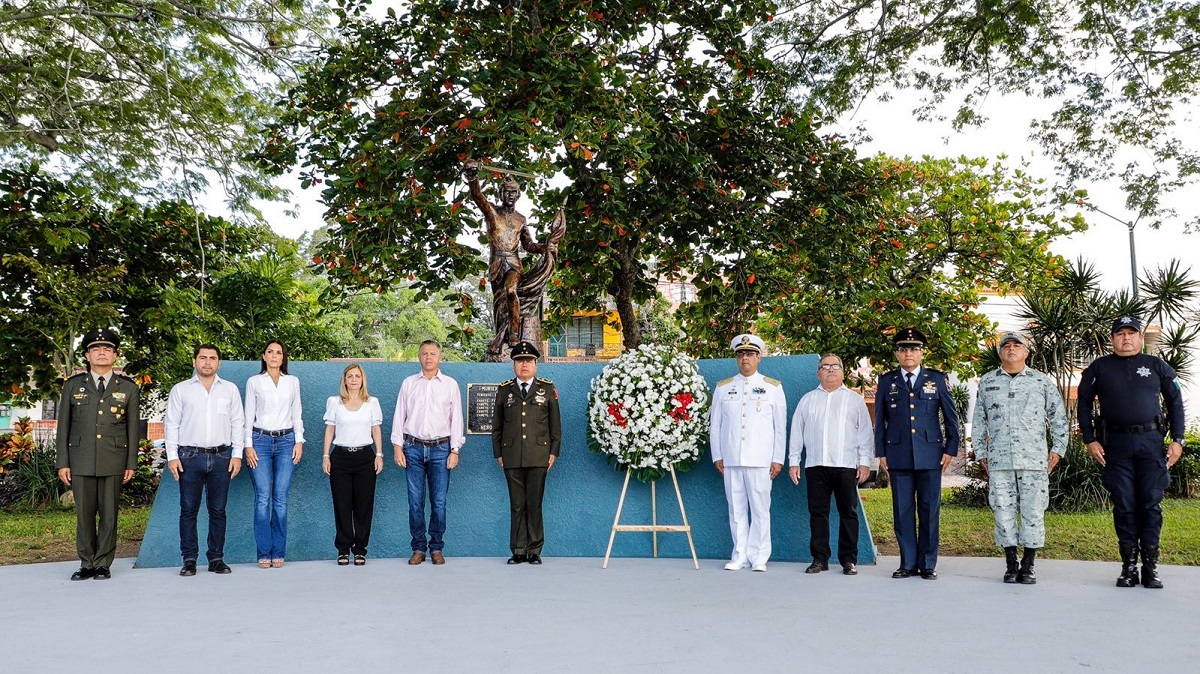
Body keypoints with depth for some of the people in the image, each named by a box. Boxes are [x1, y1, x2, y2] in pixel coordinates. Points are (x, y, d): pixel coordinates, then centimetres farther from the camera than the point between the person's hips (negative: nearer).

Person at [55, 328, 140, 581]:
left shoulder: (128, 388, 7)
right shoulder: (72, 386, 9)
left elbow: (133, 428, 6)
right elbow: (63, 426, 8)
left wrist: (131, 464, 1)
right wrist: (62, 462, 2)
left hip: (113, 462, -1)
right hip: (80, 461, 1)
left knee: (109, 515, 2)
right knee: (84, 514, 4)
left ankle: (103, 564, 12)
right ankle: (87, 564, 15)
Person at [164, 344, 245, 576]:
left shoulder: (230, 389, 10)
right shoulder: (180, 390, 7)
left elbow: (238, 423, 10)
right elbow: (171, 424, 5)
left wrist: (237, 454, 2)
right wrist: (172, 457, -3)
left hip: (221, 456, 1)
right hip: (190, 457, -1)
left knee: (218, 510, 4)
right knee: (188, 510, 0)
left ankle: (216, 559, 11)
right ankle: (189, 560, 8)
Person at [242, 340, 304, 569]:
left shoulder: (293, 382, 11)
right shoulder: (254, 382, 5)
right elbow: (248, 416, 4)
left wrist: (299, 441, 3)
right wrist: (248, 445, -3)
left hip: (286, 441, 2)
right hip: (260, 440, -1)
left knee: (281, 498, -1)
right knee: (263, 498, -6)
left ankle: (278, 553, 5)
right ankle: (264, 553, 0)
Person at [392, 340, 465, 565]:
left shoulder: (450, 384, 7)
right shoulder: (408, 383, 9)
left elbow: (456, 418, 5)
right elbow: (399, 416, 9)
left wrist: (455, 450, -1)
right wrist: (397, 446, 1)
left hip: (440, 448, -1)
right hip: (413, 447, 1)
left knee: (439, 502, -1)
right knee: (415, 502, 1)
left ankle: (437, 548, 10)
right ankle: (418, 548, 11)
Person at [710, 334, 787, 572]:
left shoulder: (773, 387, 8)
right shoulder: (723, 387, 12)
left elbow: (780, 426, 6)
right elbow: (714, 424, 13)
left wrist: (778, 459, 0)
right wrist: (717, 456, 6)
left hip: (760, 460, -2)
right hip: (730, 459, 2)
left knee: (760, 508, -2)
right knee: (736, 508, 4)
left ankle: (759, 557, 7)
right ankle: (740, 556, 12)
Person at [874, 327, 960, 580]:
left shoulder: (937, 379, 7)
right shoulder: (886, 381, 9)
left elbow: (951, 417, 9)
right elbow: (880, 420, 10)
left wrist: (950, 449, 4)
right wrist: (881, 453, 5)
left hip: (930, 456, -1)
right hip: (898, 457, 1)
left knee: (929, 510, 3)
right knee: (902, 511, 3)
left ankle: (928, 564, 12)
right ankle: (908, 563, 11)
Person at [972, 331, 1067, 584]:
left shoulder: (1042, 382, 8)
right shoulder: (987, 382, 12)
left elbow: (1059, 417, 12)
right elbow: (978, 421, 16)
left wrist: (1058, 448, 5)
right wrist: (981, 453, 12)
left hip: (1034, 460, -1)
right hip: (998, 461, 1)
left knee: (1033, 514, -1)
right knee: (1004, 514, 2)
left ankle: (1028, 566, 8)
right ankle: (1011, 566, 11)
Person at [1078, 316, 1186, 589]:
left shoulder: (1157, 366, 10)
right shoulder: (1099, 368, 9)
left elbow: (1175, 402, 11)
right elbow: (1084, 403, 11)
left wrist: (1177, 440, 3)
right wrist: (1090, 440, 3)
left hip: (1151, 442, 0)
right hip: (1116, 444, 0)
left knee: (1151, 505, 0)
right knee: (1124, 506, 2)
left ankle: (1151, 566, 8)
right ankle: (1129, 566, 9)